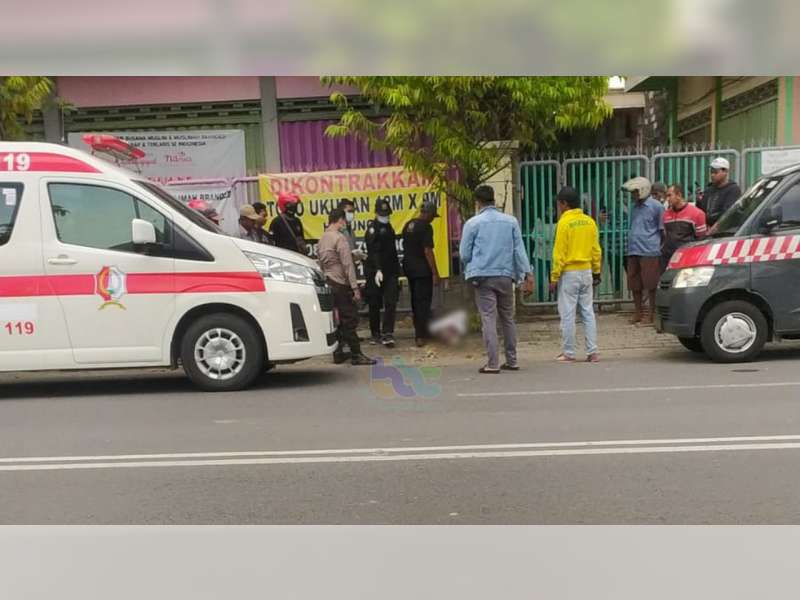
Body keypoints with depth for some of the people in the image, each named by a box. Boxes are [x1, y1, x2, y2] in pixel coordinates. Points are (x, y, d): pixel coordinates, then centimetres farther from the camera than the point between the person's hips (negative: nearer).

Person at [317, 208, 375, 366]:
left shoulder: (321, 239, 11)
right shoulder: (339, 238, -13)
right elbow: (347, 265, -17)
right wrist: (355, 288, -16)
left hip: (328, 284, 8)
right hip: (341, 285, -8)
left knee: (337, 320, 12)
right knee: (350, 320, -3)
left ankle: (338, 353, 15)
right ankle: (356, 355, 0)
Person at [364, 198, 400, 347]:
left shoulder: (388, 226, 16)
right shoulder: (373, 228, -7)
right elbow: (374, 251, -19)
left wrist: (397, 269, 22)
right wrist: (378, 270, -30)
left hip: (391, 271, 6)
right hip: (375, 272, -6)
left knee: (391, 303, -5)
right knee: (375, 305, 5)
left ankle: (387, 334, -7)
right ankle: (375, 334, 18)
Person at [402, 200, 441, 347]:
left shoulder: (408, 225, 10)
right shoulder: (426, 227, -14)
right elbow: (428, 251, -19)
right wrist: (435, 273, -16)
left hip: (409, 268, 8)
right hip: (422, 270, -8)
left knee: (415, 300, 17)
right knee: (423, 301, -2)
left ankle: (419, 330, 27)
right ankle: (421, 336, -2)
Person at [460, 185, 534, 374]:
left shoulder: (473, 223, -3)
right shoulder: (511, 221, 6)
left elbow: (464, 254, -1)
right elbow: (519, 250, 3)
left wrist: (471, 266, 20)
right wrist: (527, 275, 2)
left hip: (483, 277, -3)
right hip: (506, 276, 3)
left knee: (488, 319, -1)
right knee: (508, 319, 14)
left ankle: (493, 363, -5)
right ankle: (512, 361, 20)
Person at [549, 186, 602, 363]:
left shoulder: (564, 222, -11)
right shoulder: (589, 221, 6)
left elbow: (559, 253, -13)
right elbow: (596, 250, 9)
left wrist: (554, 277, -9)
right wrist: (596, 272, 16)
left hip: (569, 273, -6)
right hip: (586, 271, 6)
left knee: (568, 315, 1)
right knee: (588, 313, 10)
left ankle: (568, 353, 5)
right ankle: (592, 352, 10)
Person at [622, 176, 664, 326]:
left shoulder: (656, 206, -4)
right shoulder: (634, 206, 17)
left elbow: (662, 230, 0)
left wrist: (658, 246, 2)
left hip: (649, 252, -6)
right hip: (633, 251, 7)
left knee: (649, 285, -2)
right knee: (634, 285, 9)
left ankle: (647, 314, 3)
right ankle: (638, 312, 19)